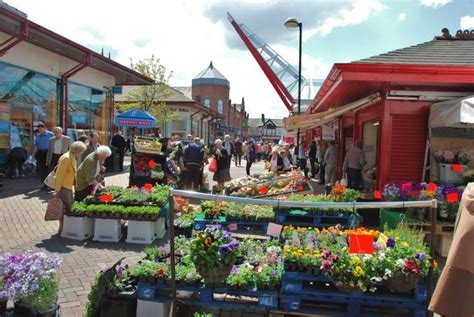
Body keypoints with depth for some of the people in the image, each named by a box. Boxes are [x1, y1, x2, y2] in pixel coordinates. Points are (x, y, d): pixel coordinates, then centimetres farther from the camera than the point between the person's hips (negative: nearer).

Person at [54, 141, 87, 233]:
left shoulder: (72, 157, 10)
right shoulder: (66, 158, -19)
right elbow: (60, 174, -20)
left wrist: (75, 184, 15)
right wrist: (57, 188, -18)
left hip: (68, 186, 10)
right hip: (63, 187, -10)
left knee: (71, 207, 14)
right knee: (65, 208, -1)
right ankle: (62, 228, 10)